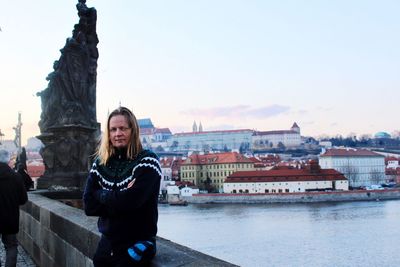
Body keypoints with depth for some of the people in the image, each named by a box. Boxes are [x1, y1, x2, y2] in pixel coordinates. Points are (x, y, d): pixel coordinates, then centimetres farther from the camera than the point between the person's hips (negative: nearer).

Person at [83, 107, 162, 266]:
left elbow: (129, 201, -22)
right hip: (106, 244, 4)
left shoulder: (147, 161, -11)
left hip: (136, 246, -4)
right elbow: (89, 206, -4)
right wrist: (117, 201, -16)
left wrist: (100, 194, -7)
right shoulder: (100, 164, 3)